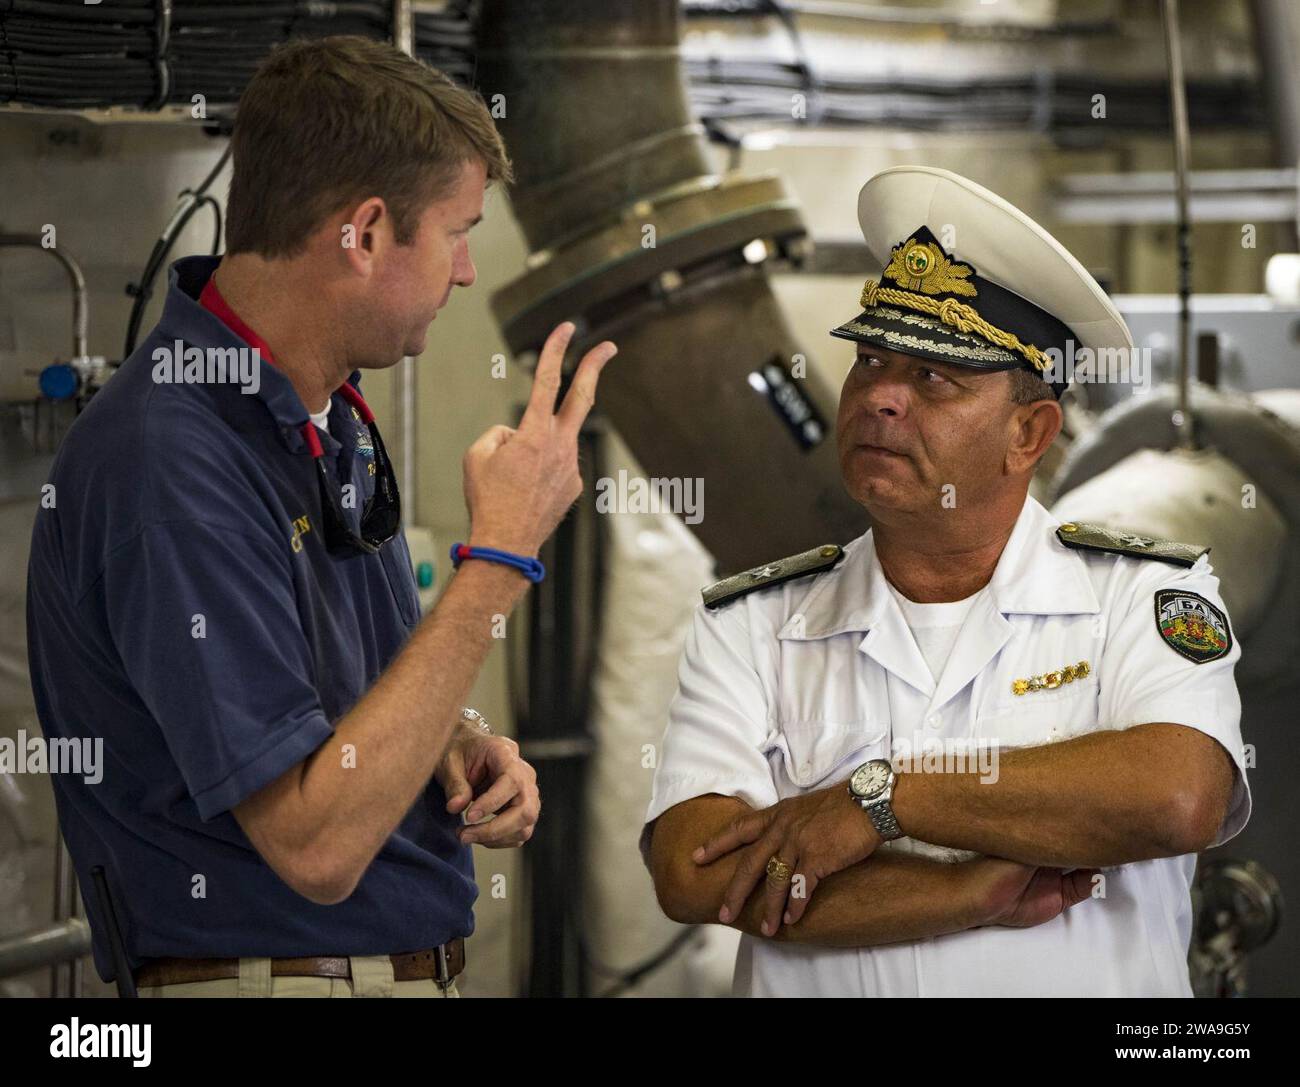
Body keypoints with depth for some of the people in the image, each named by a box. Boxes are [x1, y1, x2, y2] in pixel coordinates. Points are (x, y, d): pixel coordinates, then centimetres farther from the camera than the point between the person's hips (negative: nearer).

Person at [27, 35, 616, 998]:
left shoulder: (329, 415, 4)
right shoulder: (172, 469, -24)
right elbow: (319, 844, -26)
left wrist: (456, 741, -2)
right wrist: (499, 554, -25)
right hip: (269, 969, -9)